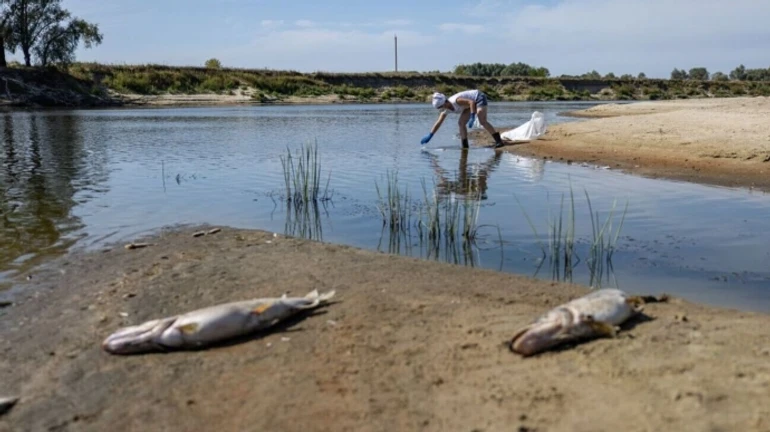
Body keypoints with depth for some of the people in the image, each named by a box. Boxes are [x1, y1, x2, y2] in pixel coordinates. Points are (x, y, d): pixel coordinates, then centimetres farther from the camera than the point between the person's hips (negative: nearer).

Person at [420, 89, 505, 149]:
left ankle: (499, 141, -21)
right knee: (461, 123, 0)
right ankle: (465, 146, 4)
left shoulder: (456, 101, -34)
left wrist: (472, 117, -45)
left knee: (482, 121, -22)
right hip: (472, 101, 9)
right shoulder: (446, 110, -8)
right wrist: (430, 135, -10)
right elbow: (438, 123, -4)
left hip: (479, 97, -9)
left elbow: (472, 102, -38)